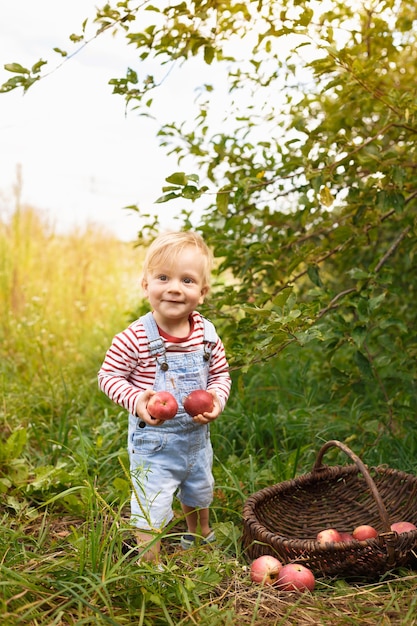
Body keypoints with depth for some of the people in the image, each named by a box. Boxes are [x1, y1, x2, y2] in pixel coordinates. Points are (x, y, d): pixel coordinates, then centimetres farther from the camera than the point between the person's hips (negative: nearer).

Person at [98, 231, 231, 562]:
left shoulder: (206, 334, -10)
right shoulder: (134, 339, -24)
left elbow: (221, 375, 1)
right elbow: (108, 376, -15)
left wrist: (217, 398, -19)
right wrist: (135, 399, -31)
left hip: (197, 436, 6)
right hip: (153, 440, -5)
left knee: (199, 493, 29)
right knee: (151, 507, 0)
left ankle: (199, 536, 60)